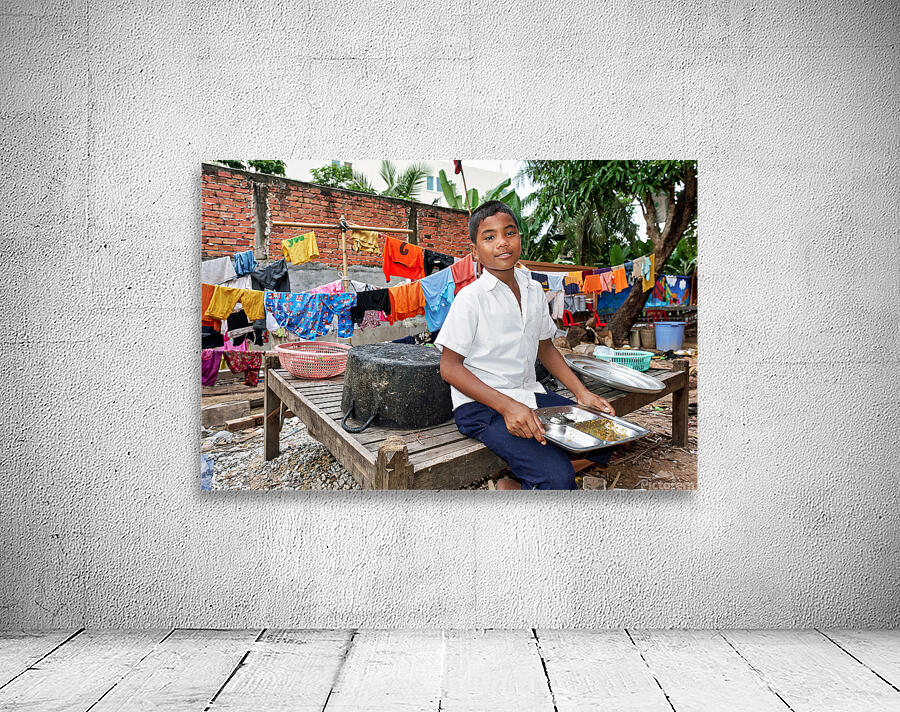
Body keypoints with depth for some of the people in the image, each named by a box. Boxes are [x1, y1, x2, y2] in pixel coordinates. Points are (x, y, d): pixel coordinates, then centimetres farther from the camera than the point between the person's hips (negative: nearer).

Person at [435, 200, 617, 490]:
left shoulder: (534, 291, 8)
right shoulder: (471, 298, -12)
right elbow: (449, 367, -14)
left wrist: (581, 393, 8)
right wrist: (506, 406, -24)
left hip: (529, 394, 8)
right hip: (481, 404, -8)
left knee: (601, 441, -2)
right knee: (558, 478, -25)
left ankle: (513, 484, 1)